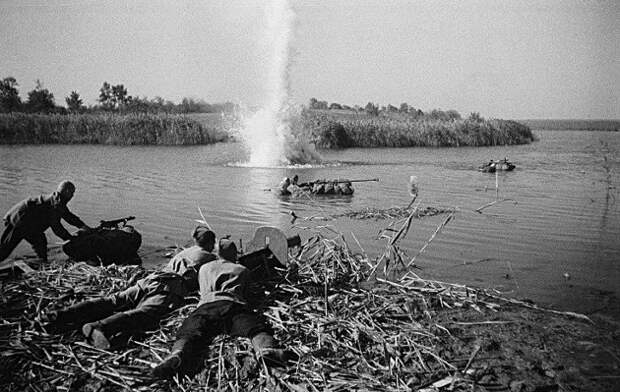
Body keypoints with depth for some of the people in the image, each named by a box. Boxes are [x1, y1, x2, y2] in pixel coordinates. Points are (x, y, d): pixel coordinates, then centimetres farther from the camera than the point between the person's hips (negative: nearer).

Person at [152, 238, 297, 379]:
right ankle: (267, 350, -58)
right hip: (234, 304, -1)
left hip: (206, 304, 1)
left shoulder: (204, 268, 38)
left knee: (188, 332, -20)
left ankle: (177, 356, -56)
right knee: (255, 328, -22)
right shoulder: (242, 270, 33)